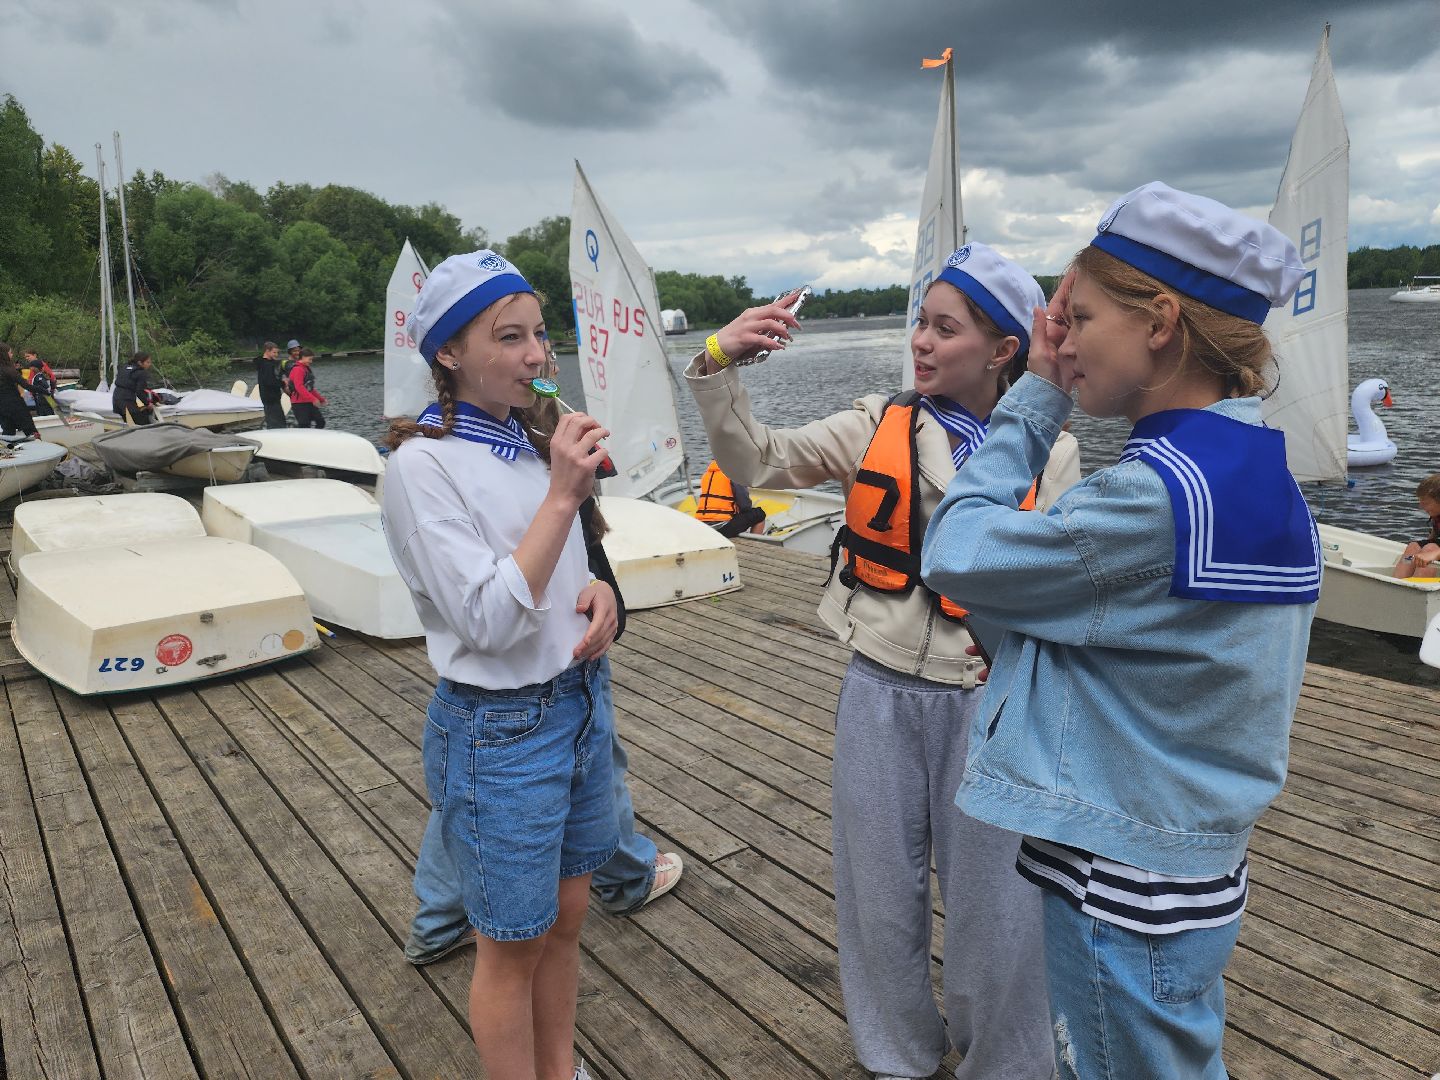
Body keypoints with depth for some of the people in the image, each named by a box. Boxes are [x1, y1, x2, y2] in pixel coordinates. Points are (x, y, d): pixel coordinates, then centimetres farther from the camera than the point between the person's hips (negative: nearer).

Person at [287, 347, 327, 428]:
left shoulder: (307, 369, 17)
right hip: (299, 403, -9)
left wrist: (321, 399, 20)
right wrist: (313, 399, -28)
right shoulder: (297, 369, -13)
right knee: (304, 426, -9)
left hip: (308, 403, 9)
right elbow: (299, 387, -24)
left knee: (320, 422, 5)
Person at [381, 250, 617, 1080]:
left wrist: (599, 593, -5)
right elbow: (488, 620, -23)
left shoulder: (534, 441, 4)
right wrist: (562, 496, -27)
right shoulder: (424, 464, -17)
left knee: (566, 917, 22)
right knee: (515, 946, 12)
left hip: (581, 703, 7)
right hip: (501, 729, -7)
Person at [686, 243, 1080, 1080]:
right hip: (881, 693, 2)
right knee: (882, 888, 17)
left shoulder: (1048, 452, -3)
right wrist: (721, 367, -15)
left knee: (994, 898, 11)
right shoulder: (879, 425, 0)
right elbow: (758, 461, -2)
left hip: (989, 698, -2)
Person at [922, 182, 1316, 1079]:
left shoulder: (1157, 492, -28)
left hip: (1123, 899, -9)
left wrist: (1037, 396, -13)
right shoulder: (1260, 475, 3)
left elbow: (957, 556, -19)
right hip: (1197, 867, 9)